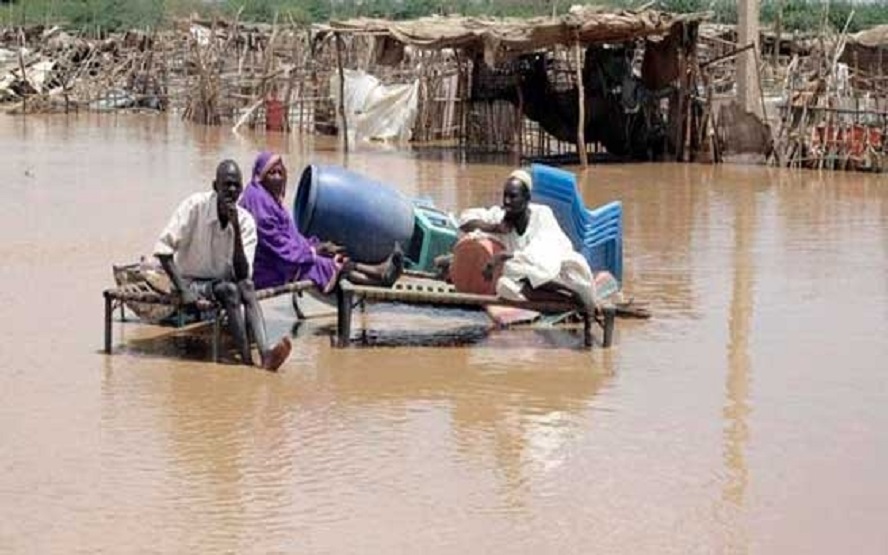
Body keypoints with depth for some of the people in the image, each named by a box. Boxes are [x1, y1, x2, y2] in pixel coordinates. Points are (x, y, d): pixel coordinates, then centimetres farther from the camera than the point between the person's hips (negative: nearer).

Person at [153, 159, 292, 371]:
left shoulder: (246, 221, -7)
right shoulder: (195, 206, -14)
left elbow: (242, 274, -16)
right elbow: (163, 248, -18)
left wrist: (236, 229, -26)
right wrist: (183, 290, -26)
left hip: (222, 281, 3)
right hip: (193, 282, -3)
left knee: (247, 286, -30)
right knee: (229, 290, -32)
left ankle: (265, 353, -48)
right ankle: (247, 360, -41)